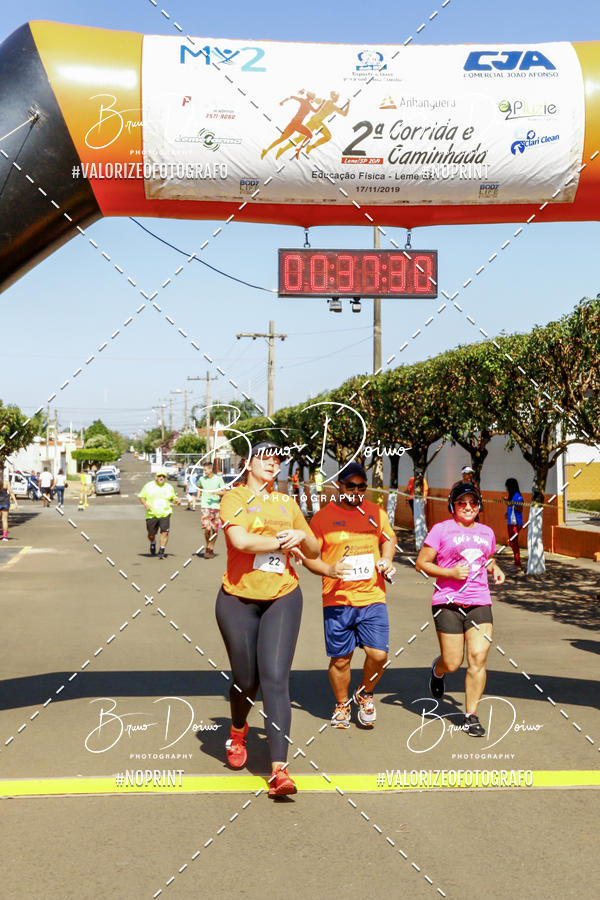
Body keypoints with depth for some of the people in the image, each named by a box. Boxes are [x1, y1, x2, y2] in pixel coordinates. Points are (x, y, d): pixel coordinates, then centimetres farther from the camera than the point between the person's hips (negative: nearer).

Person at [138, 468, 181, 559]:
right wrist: (145, 504, -10)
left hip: (165, 514, 0)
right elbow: (141, 497, 8)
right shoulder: (148, 486, 3)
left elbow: (172, 498, 22)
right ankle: (153, 543, 41)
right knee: (151, 535, 6)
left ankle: (161, 551, -7)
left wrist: (177, 500, 0)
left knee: (165, 532, -16)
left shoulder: (169, 487, 10)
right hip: (151, 514, 0)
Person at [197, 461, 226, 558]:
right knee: (207, 528, -14)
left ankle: (211, 548, 22)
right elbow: (199, 487, 28)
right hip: (205, 506, 0)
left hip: (216, 506, 0)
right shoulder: (201, 479, 7)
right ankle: (207, 546, 7)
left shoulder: (218, 479, 1)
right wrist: (199, 496, 13)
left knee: (215, 529, 5)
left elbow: (224, 492, 1)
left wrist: (215, 492, -15)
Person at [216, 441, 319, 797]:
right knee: (245, 680, 8)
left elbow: (314, 551, 17)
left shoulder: (287, 502, 13)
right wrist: (280, 541, -9)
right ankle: (238, 733, 42)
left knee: (275, 679, -10)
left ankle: (280, 769, -11)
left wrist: (301, 535, -4)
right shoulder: (235, 497, -1)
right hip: (238, 599, -2)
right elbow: (240, 540, -19)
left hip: (283, 598, 2)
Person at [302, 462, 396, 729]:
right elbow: (308, 556, 0)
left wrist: (387, 559, 4)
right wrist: (328, 570, -18)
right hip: (337, 600, -2)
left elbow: (389, 539, 25)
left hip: (372, 598, 2)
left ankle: (364, 694, 22)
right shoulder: (322, 517, 0)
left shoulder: (375, 512, 9)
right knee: (340, 658, 5)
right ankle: (341, 705, 29)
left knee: (379, 653, -7)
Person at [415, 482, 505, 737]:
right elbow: (421, 563, -1)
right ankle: (437, 670, 38)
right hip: (448, 603, -3)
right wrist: (450, 572, -13)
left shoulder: (486, 532, 15)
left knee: (478, 659, -8)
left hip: (480, 603, 3)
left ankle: (471, 716, 4)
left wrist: (495, 569, 10)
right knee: (452, 663, -1)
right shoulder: (441, 529, 0)